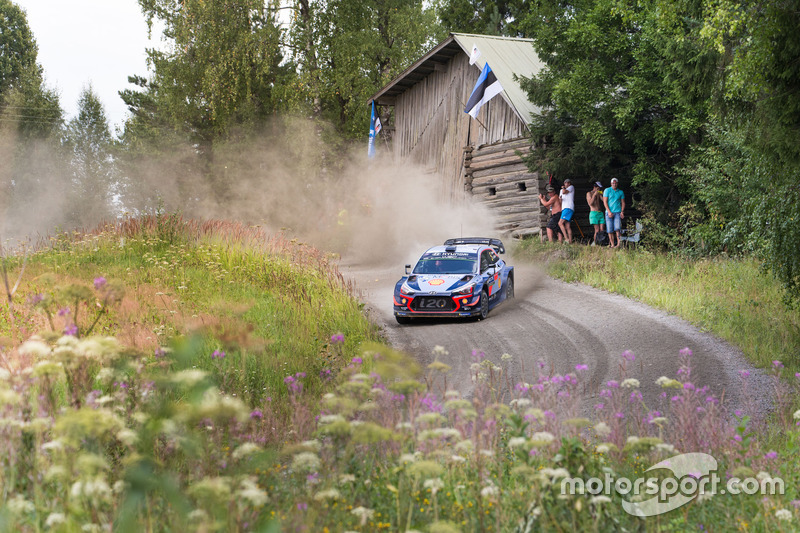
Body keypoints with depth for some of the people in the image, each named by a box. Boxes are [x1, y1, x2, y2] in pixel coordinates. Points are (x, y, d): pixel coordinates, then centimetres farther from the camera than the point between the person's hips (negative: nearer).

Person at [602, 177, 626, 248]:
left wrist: (622, 212, -1)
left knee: (617, 228, -15)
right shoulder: (607, 190, 4)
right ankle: (612, 245, 2)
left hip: (618, 212, 0)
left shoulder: (620, 192, 11)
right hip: (609, 212, 0)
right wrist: (609, 212, -10)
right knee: (610, 230, -3)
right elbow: (605, 202, -1)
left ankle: (618, 243, -15)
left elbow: (623, 203, 15)